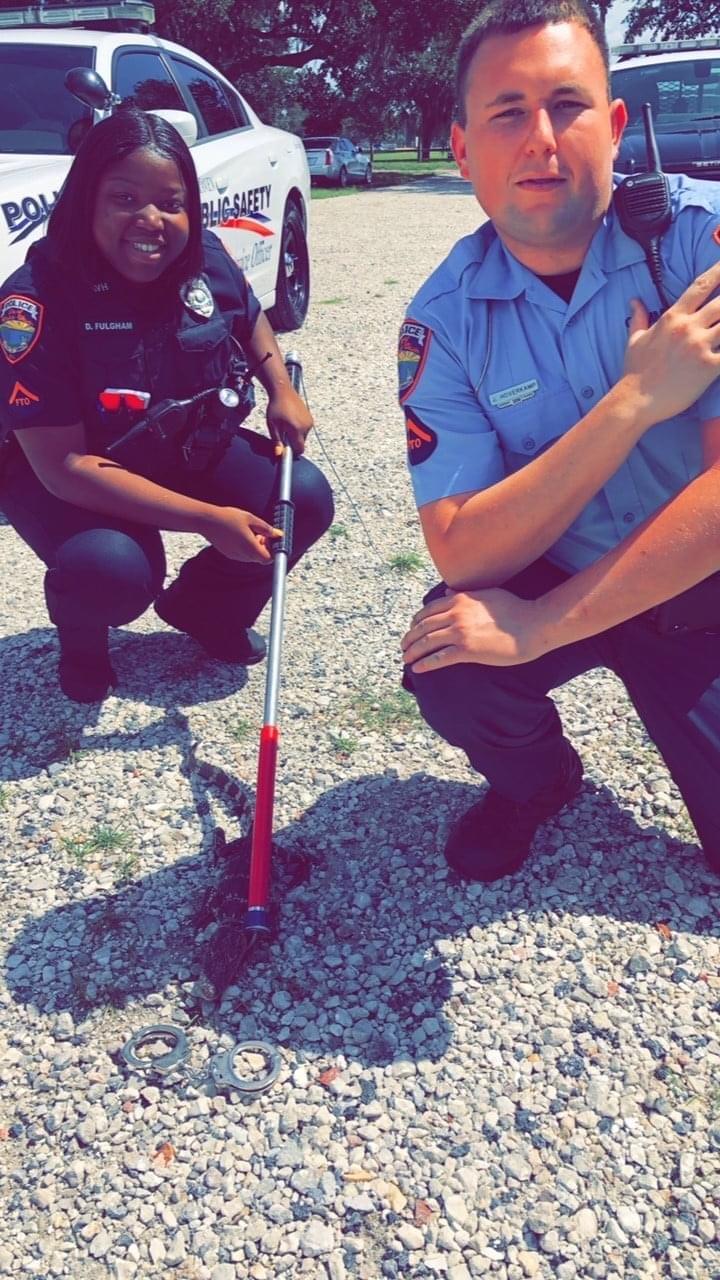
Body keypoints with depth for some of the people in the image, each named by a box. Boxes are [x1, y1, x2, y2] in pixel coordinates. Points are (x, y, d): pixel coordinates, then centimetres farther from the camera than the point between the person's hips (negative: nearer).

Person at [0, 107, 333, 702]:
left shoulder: (204, 257, -11)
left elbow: (250, 318, 15)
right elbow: (62, 464, -29)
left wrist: (283, 392, -6)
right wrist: (207, 519, -33)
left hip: (193, 449, 6)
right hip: (69, 479, -5)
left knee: (306, 498, -13)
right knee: (113, 567, -35)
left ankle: (203, 607, 15)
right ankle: (82, 642, 5)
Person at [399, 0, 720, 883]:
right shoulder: (445, 319, -12)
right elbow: (461, 554, -21)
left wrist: (544, 624, -28)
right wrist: (636, 401, -30)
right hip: (549, 580, 1)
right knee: (449, 669, -27)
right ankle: (533, 778, 8)